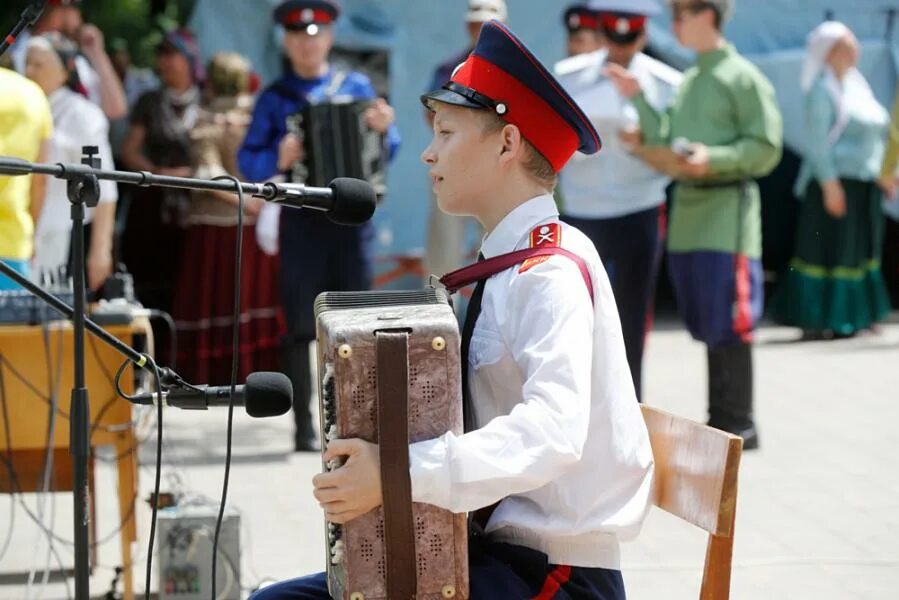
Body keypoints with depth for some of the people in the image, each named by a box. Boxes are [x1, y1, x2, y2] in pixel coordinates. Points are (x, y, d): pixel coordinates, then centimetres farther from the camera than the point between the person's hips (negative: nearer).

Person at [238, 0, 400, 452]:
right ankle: (304, 427, 3)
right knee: (301, 327, -1)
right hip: (301, 221, -1)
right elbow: (247, 163, 3)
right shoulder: (275, 98, 6)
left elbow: (388, 148, 9)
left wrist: (384, 129, -13)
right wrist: (278, 160, -17)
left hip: (351, 216, 1)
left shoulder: (356, 86, 10)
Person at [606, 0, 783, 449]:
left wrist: (713, 158, -21)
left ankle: (739, 423, -1)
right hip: (687, 212, 8)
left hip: (727, 212, -8)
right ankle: (720, 419, 18)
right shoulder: (687, 83, 16)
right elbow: (666, 146, 13)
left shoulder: (743, 79, -6)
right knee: (705, 326, 11)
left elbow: (766, 148, -10)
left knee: (727, 325, -7)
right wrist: (637, 100, 9)